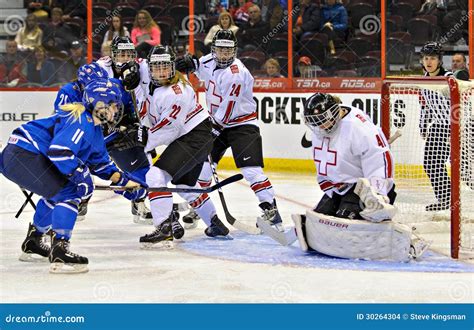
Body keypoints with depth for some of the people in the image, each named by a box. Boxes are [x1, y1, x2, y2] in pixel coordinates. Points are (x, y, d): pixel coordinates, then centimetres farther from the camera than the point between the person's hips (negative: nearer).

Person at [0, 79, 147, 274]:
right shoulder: (80, 120, -15)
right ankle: (59, 253, -20)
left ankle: (32, 243, 40)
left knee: (57, 192, 29)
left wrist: (124, 181, 17)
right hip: (23, 155, -11)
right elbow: (59, 151, -29)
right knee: (69, 193, -15)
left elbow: (100, 163, 27)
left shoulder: (94, 128, 19)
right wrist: (81, 176, -22)